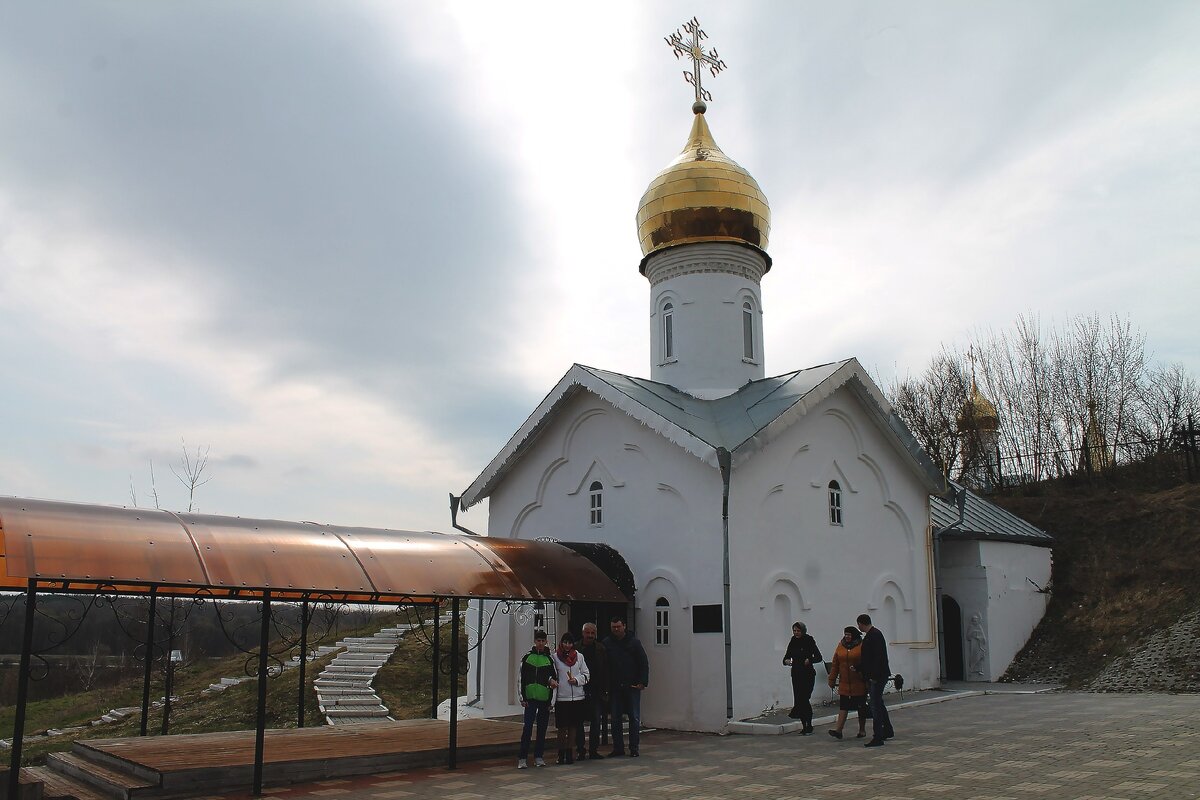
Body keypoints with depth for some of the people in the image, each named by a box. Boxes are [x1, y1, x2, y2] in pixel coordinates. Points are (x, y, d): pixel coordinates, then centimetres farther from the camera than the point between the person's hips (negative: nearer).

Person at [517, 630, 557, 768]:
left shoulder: (549, 659, 9)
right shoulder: (527, 657, 5)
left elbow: (553, 678, 11)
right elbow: (522, 679, 4)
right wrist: (523, 698, -2)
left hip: (544, 698, 2)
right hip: (530, 698, -2)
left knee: (542, 728, 6)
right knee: (527, 727, -7)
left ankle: (539, 756, 15)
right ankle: (523, 758, -4)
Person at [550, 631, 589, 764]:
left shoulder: (579, 657, 7)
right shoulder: (555, 657, 0)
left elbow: (586, 675, 10)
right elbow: (552, 676, 1)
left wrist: (577, 680, -7)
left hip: (577, 697, 2)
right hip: (561, 697, -2)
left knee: (572, 726, 8)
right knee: (562, 727, 1)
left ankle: (569, 752, 19)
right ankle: (561, 753, 13)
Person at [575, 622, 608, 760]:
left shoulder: (600, 649, 4)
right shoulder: (575, 649, -3)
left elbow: (605, 671, 5)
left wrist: (605, 690, 0)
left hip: (596, 691, 2)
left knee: (596, 722, 4)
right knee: (578, 722, 4)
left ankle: (594, 750, 13)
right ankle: (580, 750, 13)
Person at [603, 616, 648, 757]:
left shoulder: (633, 642, -1)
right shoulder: (606, 643, 1)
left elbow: (644, 663, 1)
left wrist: (643, 682, -8)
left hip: (632, 687, -1)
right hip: (614, 687, 1)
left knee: (634, 718, 1)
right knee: (615, 719, 6)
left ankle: (634, 747, 10)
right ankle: (618, 748, 15)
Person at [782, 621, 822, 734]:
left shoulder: (809, 641, -6)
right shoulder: (793, 642, 7)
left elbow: (819, 657, -7)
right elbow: (786, 657, 7)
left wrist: (810, 660, -25)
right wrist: (786, 661, -15)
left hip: (808, 674, -5)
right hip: (796, 674, 5)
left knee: (804, 699, -10)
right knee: (798, 699, 2)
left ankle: (809, 725, 2)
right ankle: (805, 726, 12)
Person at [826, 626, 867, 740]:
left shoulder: (862, 646, -7)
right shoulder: (841, 646, 6)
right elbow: (835, 664, 9)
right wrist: (832, 679, 7)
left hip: (859, 683, -3)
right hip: (844, 683, 3)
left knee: (861, 707, 8)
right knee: (843, 706, -3)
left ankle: (862, 730, 22)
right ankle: (839, 730, -9)